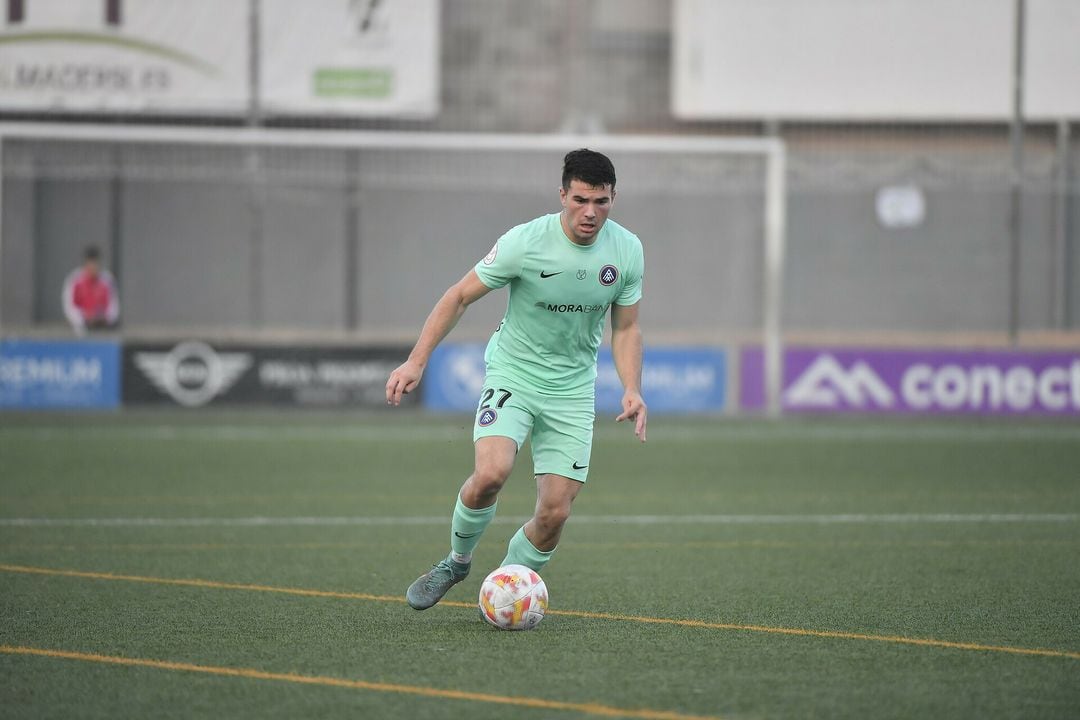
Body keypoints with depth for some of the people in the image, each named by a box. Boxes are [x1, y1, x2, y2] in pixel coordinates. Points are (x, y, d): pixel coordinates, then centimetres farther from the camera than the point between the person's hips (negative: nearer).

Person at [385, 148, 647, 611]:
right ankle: (458, 560, 1)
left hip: (572, 390, 3)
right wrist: (416, 361, -13)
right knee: (491, 473, -27)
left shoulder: (627, 251, -6)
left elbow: (625, 329, 7)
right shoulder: (524, 243, -18)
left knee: (554, 513, -6)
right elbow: (459, 297, -7)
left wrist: (632, 390, -8)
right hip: (512, 375, -3)